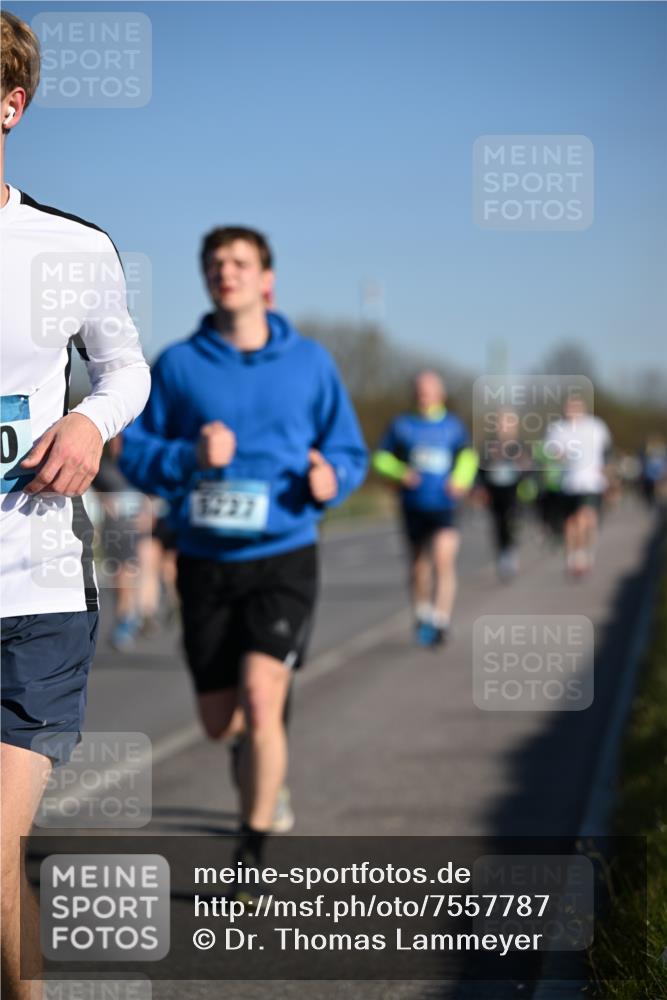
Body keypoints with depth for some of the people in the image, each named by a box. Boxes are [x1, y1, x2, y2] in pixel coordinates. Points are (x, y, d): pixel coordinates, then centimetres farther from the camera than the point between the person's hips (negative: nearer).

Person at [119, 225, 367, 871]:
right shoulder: (177, 365, 2)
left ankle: (253, 849, -6)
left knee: (260, 697, -19)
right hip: (205, 563, 2)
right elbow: (134, 455, 2)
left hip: (284, 558, -2)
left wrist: (331, 478, -13)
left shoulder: (309, 362, 3)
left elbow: (349, 450, 10)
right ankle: (264, 781, 45)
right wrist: (190, 457, -17)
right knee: (219, 722, 9)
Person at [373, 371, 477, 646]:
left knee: (444, 558, -19)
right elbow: (382, 458, 6)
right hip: (414, 506, 1)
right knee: (419, 565, 12)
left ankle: (440, 620, -16)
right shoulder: (402, 425, 1)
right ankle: (423, 613, 34)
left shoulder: (453, 426, 3)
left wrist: (461, 480, -1)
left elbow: (468, 456, 18)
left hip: (444, 507, -1)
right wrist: (402, 473, -12)